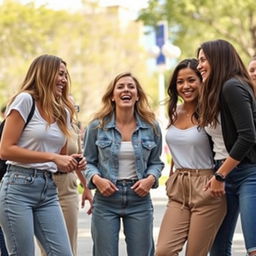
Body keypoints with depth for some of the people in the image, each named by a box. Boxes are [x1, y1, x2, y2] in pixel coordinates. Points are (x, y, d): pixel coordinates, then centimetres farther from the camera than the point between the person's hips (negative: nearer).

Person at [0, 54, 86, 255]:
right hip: (19, 187, -6)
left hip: (49, 189, 7)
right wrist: (52, 157, -14)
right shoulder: (25, 100, -6)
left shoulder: (64, 112, 15)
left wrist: (73, 163, 0)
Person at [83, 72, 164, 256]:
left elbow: (156, 162, 12)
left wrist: (151, 179, -7)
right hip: (106, 199, -1)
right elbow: (88, 162, 5)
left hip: (139, 198, 1)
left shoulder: (151, 127, 4)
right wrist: (96, 179, -14)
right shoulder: (97, 126, -1)